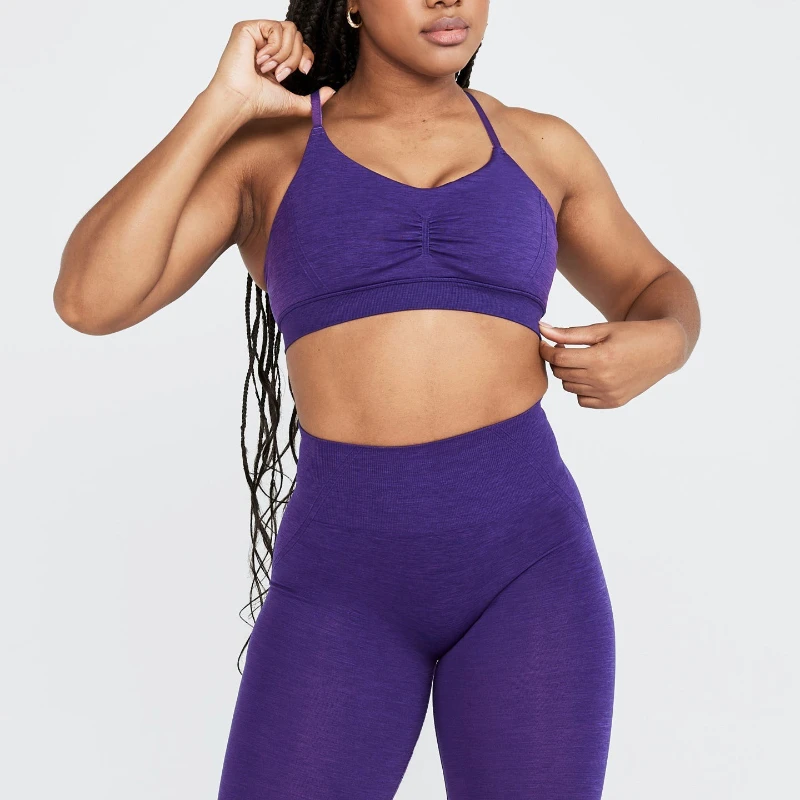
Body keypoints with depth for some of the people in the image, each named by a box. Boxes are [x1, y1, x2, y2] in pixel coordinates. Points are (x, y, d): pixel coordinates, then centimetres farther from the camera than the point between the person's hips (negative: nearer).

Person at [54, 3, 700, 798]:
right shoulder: (260, 151, 6)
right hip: (346, 579, -1)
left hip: (523, 558, 1)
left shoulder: (537, 146, 12)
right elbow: (87, 298, -8)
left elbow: (655, 295, 24)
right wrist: (222, 104, -8)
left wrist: (656, 349, -1)